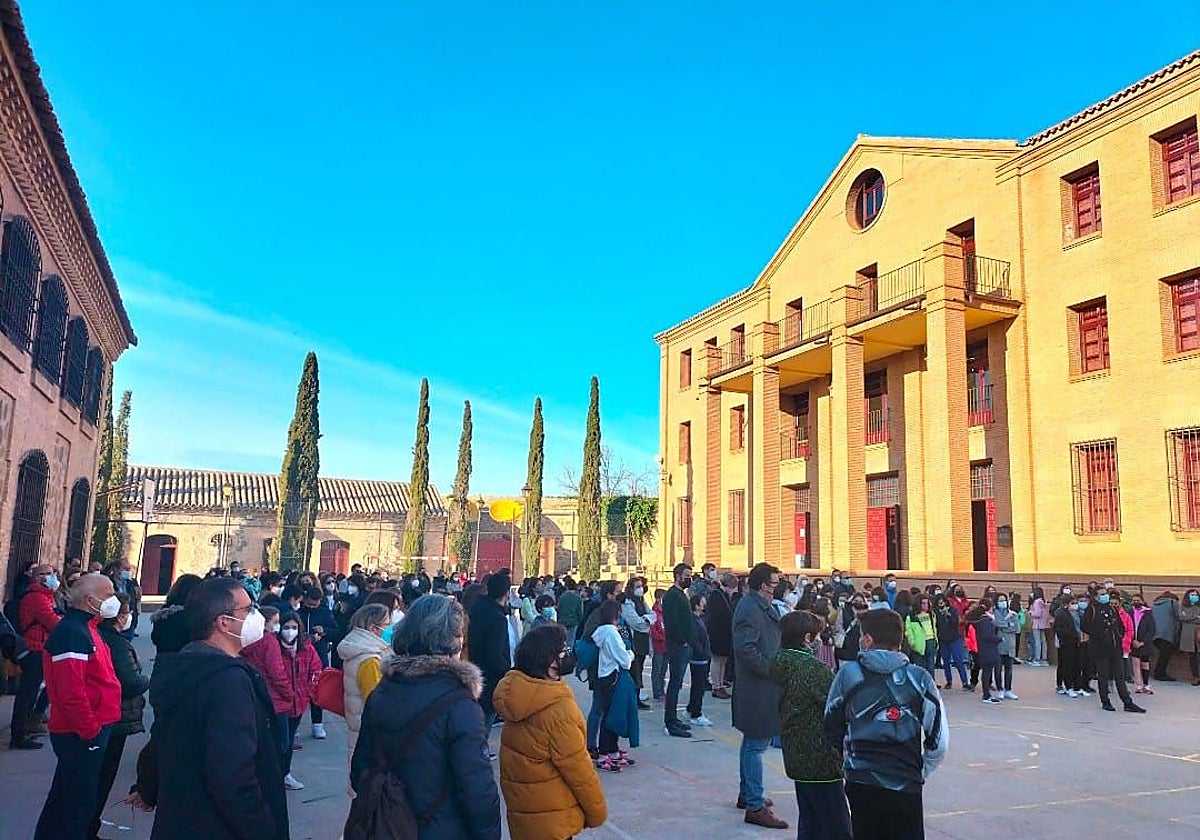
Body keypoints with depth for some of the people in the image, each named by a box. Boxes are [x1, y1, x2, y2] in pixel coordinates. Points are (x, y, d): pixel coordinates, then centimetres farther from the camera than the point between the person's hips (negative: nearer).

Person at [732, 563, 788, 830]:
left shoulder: (761, 605, 14)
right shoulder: (750, 607, -19)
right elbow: (746, 648, -27)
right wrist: (770, 669, -20)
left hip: (760, 686, 11)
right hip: (758, 688, -11)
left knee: (752, 742, 20)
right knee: (756, 744, -5)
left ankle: (747, 794, 32)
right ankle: (755, 806, 0)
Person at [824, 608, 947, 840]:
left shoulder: (848, 675, -5)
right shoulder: (919, 678, -6)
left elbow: (832, 729, 3)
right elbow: (939, 739, -3)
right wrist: (920, 772, 12)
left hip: (860, 783, 1)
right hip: (906, 785, -1)